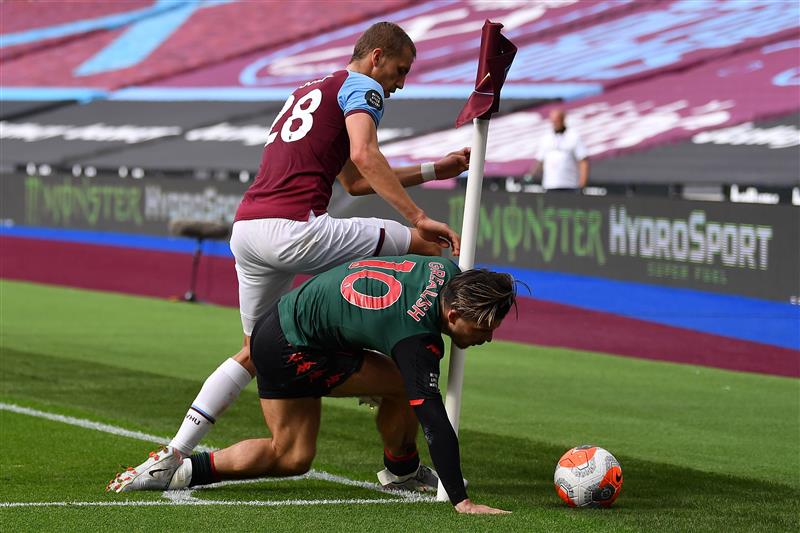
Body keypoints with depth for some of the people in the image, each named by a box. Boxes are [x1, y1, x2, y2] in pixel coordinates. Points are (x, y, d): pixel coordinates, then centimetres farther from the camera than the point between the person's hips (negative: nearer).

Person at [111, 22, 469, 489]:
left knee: (258, 351, 24)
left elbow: (354, 181, 38)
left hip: (244, 231, 9)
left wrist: (436, 170, 39)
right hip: (292, 230, -9)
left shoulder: (309, 92, 33)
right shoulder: (362, 87, 5)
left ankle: (173, 455, 16)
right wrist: (420, 218, -17)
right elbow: (364, 156, -15)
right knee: (427, 247, 3)